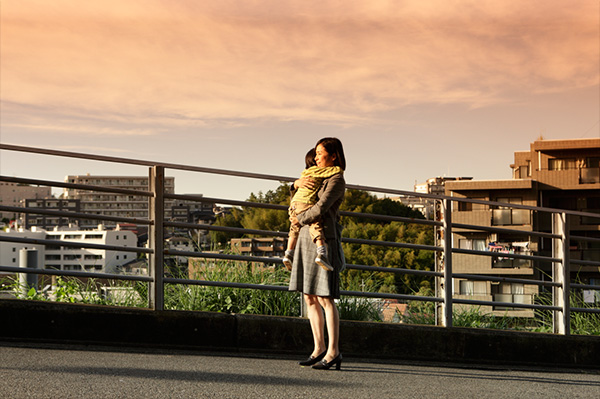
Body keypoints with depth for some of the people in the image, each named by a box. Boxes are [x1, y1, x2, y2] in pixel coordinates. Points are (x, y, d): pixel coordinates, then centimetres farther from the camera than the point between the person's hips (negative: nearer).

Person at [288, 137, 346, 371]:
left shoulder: (336, 180, -7)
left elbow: (320, 209, -18)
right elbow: (295, 198, 28)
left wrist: (300, 220, -2)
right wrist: (298, 183, 6)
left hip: (324, 240, -9)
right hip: (307, 239, 9)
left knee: (325, 298, -12)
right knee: (310, 297, 7)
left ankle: (333, 352, -12)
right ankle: (319, 349, 11)